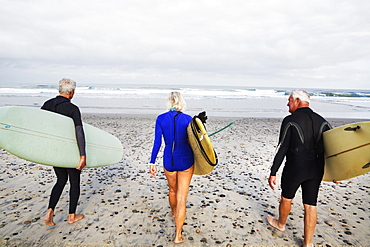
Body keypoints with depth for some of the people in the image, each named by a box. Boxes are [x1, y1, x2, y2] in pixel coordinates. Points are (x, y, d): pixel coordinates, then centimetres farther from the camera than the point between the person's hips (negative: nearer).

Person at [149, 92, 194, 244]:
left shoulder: (161, 119, -5)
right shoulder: (188, 119, -6)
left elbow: (157, 143, -6)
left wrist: (152, 163, 2)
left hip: (169, 161, 2)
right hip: (186, 161, -1)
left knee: (172, 190, 28)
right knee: (182, 197, 6)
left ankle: (174, 213, 55)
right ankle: (178, 235, 7)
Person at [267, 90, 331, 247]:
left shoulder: (290, 121, -10)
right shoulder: (322, 121, 7)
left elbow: (282, 149, -14)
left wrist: (273, 173, -10)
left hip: (295, 168, -5)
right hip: (316, 170, 5)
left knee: (286, 198, 19)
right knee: (310, 205, 12)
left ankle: (281, 224, 43)